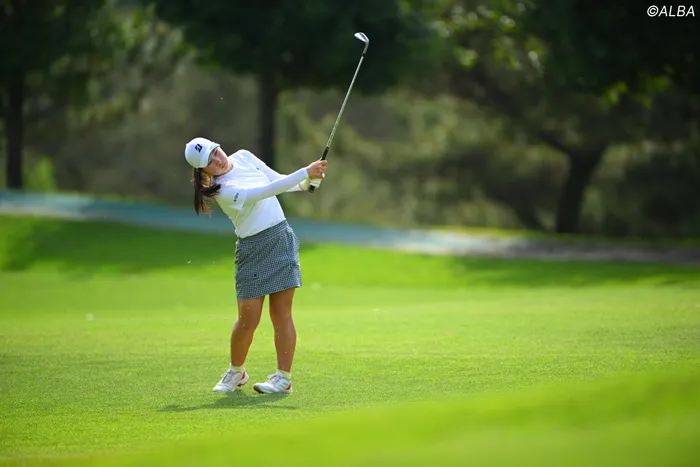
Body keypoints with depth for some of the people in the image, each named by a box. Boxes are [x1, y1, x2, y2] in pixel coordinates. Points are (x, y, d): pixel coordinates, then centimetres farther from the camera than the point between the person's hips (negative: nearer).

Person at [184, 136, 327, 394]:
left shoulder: (243, 157, 3)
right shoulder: (225, 190, -19)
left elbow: (278, 180, 13)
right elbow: (267, 191, -27)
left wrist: (307, 182, -4)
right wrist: (305, 172, -29)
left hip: (283, 240, 4)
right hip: (253, 251, -4)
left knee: (281, 313, -3)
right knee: (248, 319, -1)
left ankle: (284, 377, -2)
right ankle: (236, 372, 23)